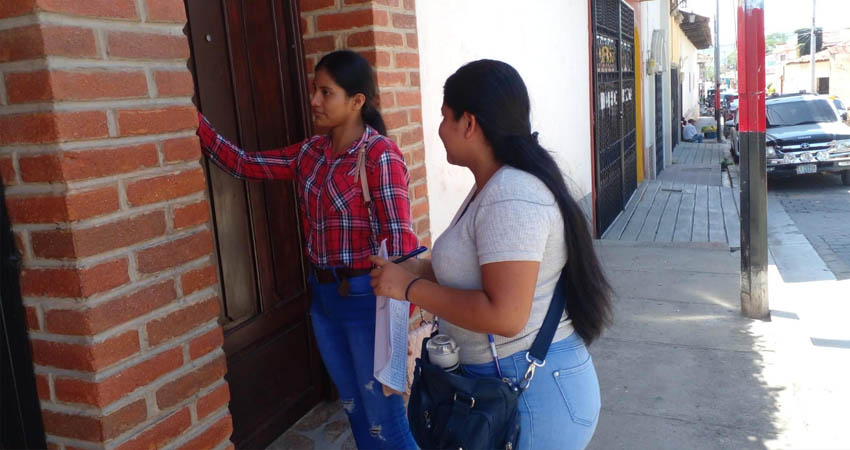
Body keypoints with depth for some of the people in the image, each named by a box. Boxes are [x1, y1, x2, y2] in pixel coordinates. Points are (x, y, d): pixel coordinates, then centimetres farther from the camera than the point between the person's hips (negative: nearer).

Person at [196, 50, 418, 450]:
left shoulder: (379, 154, -16)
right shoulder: (312, 153, 5)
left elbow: (400, 239, -20)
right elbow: (246, 164, 9)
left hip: (365, 297, -7)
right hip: (323, 295, 7)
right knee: (354, 408, 22)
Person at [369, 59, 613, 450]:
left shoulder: (511, 198, -25)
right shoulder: (495, 186, 8)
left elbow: (504, 315, -31)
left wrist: (411, 288, -21)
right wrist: (417, 269, 3)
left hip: (533, 393, -9)